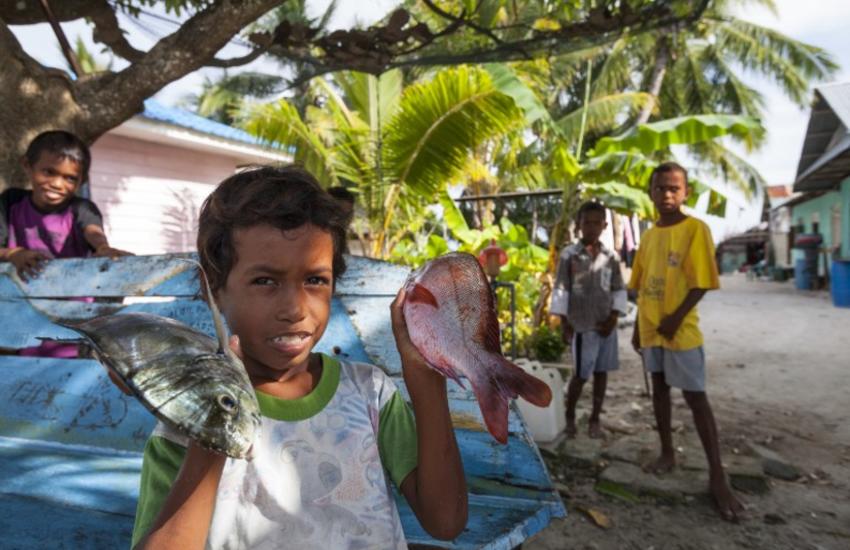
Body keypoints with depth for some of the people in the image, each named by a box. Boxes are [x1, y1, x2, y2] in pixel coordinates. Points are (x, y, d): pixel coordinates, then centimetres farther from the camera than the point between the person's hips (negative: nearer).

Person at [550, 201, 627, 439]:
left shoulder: (611, 257, 3)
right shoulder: (569, 254, -6)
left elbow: (619, 291, 7)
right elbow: (561, 290, -5)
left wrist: (613, 319, -3)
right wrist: (564, 324, -6)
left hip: (605, 325, 3)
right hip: (581, 326, -3)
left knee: (601, 372, 10)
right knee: (581, 374, 2)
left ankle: (595, 418, 24)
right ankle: (569, 416, 23)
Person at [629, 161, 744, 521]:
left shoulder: (695, 229, -9)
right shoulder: (648, 235, 10)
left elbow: (701, 283, -13)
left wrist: (676, 318, -18)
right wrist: (638, 327, 13)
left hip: (680, 330, -6)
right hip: (650, 329, 6)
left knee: (696, 398, -4)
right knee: (659, 389, 14)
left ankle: (717, 477, 4)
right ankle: (667, 453, 29)